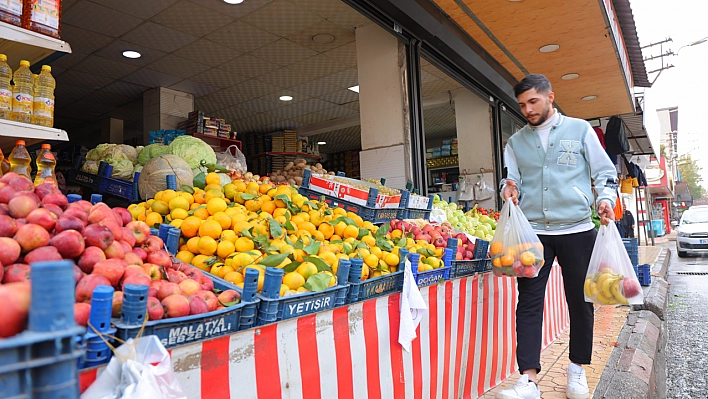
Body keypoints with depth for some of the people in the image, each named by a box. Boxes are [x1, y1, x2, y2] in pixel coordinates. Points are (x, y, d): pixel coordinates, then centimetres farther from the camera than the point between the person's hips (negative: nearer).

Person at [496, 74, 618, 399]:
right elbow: (511, 180, 12)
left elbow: (604, 172, 8)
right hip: (532, 232, 1)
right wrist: (509, 188, -11)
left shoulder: (580, 129, 8)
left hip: (577, 229, 0)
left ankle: (577, 369, 27)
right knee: (528, 302, -7)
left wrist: (605, 199, -9)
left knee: (580, 301, 8)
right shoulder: (516, 142, 13)